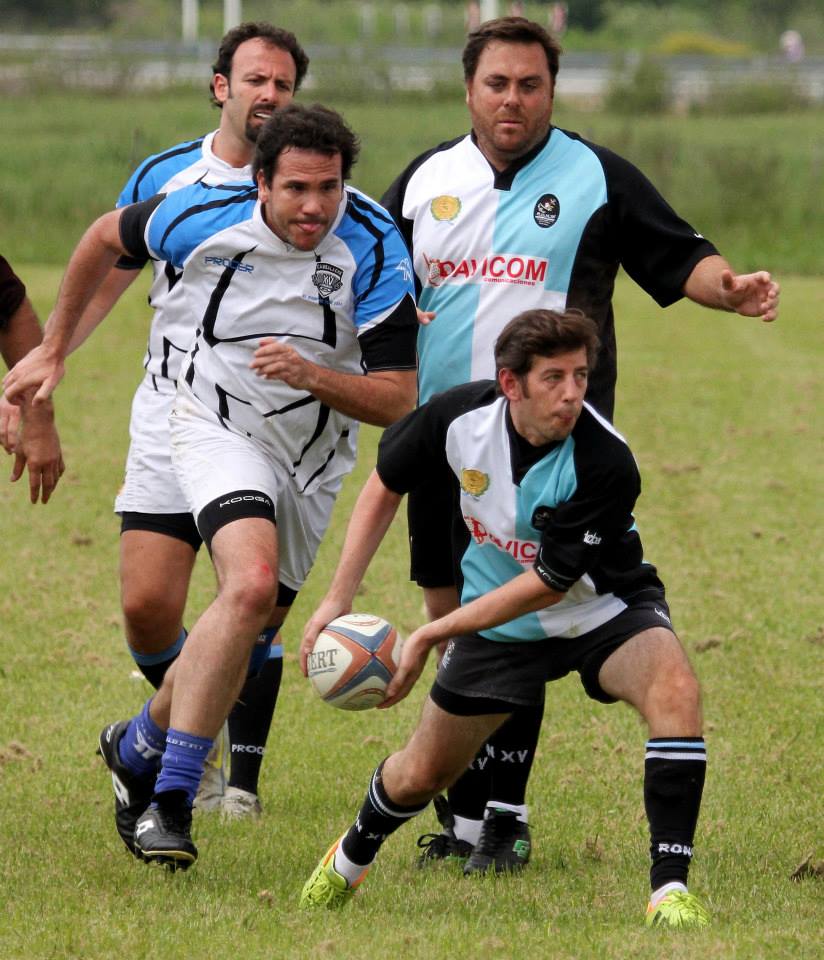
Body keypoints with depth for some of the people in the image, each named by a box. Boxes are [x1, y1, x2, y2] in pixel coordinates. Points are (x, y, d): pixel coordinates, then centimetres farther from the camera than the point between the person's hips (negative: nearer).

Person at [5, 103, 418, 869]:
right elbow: (107, 237, 3)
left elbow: (397, 401, -21)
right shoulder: (206, 217, -20)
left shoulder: (374, 252, -22)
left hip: (313, 459, 3)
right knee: (251, 585, -28)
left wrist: (311, 375, -38)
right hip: (218, 428, -3)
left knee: (245, 639, 8)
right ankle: (170, 799, -26)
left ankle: (137, 747, 37)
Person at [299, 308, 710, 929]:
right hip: (499, 620, 3)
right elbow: (386, 485, -2)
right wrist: (338, 598, -7)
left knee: (674, 689, -33)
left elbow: (549, 583, -28)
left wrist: (430, 636, -26)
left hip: (602, 608, -3)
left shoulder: (606, 462, -32)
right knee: (418, 778, 9)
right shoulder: (460, 416, -22)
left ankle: (670, 888, -31)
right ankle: (350, 858, 44)